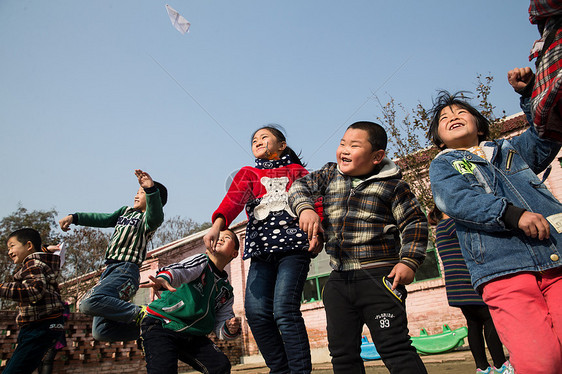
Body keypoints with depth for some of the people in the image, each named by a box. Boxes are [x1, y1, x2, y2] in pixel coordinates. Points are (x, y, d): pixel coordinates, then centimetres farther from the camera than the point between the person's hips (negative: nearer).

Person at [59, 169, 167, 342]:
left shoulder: (147, 218, -5)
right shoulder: (126, 211, 22)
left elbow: (156, 217, -28)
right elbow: (104, 219, 26)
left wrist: (151, 189, -47)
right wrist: (73, 217, 13)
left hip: (126, 271, -9)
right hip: (110, 270, 9)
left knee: (89, 303, -36)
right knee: (101, 332, 4)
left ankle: (142, 314, -27)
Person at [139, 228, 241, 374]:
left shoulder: (226, 291, 13)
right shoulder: (201, 261, -3)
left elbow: (220, 328, 10)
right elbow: (177, 271, -26)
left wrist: (230, 329, -15)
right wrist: (163, 279, -50)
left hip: (192, 336, 5)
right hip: (161, 325, -5)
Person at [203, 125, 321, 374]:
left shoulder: (296, 171, 19)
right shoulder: (248, 174, 23)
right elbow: (233, 200, 3)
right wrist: (217, 225, -17)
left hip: (294, 245, -3)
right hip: (261, 251, 3)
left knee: (284, 310, -17)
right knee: (256, 311, -10)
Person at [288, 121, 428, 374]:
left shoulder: (392, 185, -1)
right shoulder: (330, 174, 11)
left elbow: (414, 223, 0)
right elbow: (299, 186, 10)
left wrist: (409, 261, -11)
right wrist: (305, 208, -11)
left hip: (379, 277, -5)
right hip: (338, 280, 5)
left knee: (394, 348, -7)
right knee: (342, 353, 11)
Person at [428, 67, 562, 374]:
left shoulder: (508, 150, 30)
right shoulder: (443, 165, 14)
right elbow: (456, 199, -6)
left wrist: (530, 92, 9)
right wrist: (511, 213, -18)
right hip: (503, 271, -3)